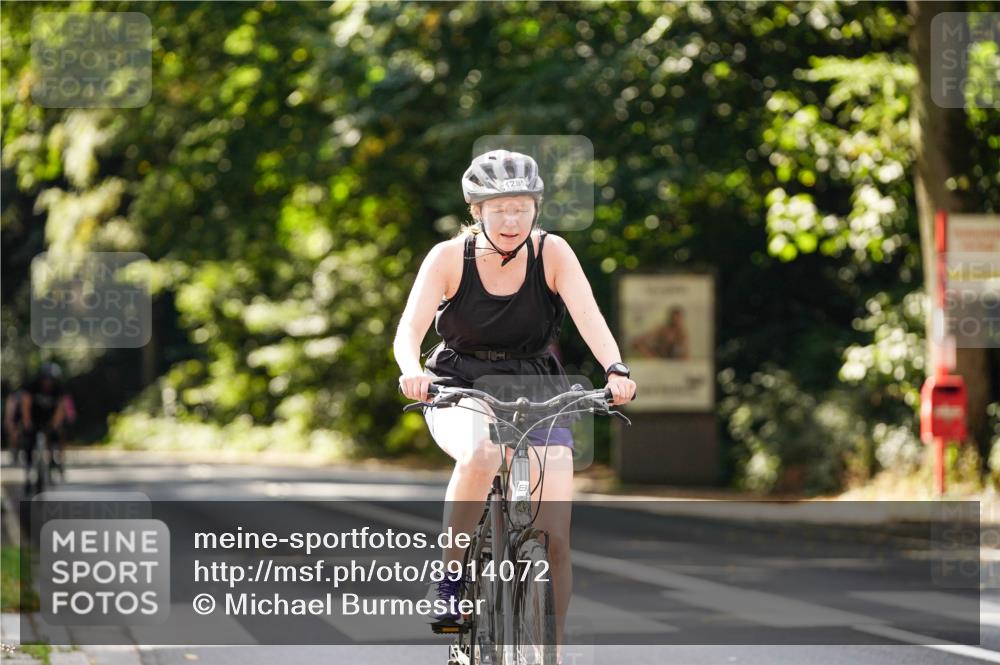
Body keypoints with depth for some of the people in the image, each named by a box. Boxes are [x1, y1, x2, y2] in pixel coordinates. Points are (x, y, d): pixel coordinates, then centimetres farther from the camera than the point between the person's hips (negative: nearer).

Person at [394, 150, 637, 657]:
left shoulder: (552, 253, -11)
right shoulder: (449, 257, -13)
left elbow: (588, 316, -24)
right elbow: (410, 327, -23)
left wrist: (615, 370, -43)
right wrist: (412, 371, -46)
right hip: (461, 394, -1)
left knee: (555, 538, -11)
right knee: (480, 456, -38)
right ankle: (449, 578, -18)